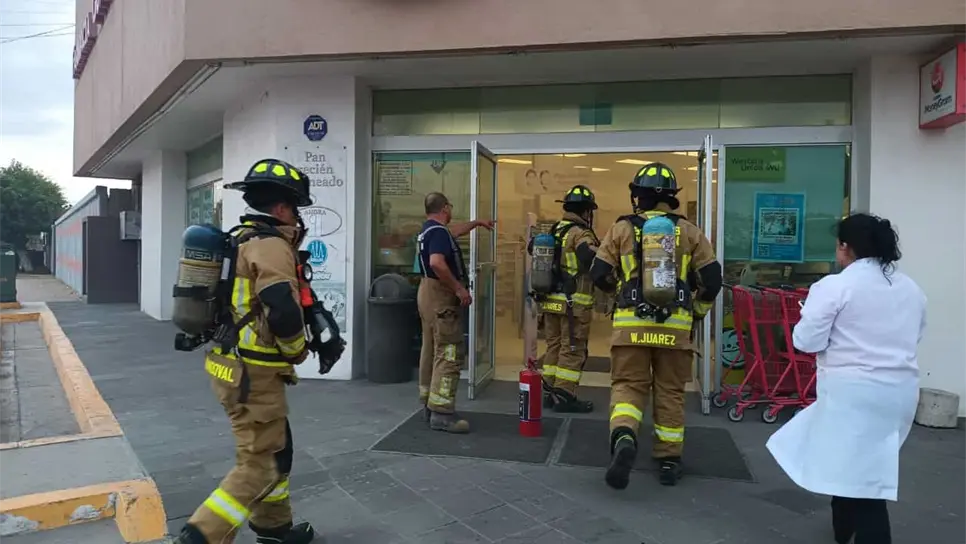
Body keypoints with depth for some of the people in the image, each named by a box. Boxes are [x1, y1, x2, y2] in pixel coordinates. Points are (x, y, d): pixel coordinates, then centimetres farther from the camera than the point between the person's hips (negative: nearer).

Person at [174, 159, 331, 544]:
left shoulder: (241, 239, 13)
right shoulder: (271, 245, -18)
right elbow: (283, 310, -30)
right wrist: (297, 351, -12)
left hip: (231, 363, 10)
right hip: (253, 373, -10)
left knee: (277, 450, 22)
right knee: (258, 465, 0)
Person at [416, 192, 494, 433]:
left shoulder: (429, 230, 14)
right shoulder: (438, 231, -17)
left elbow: (453, 231, 35)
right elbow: (437, 263, -33)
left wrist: (476, 223, 46)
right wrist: (459, 289, -25)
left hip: (428, 292, 11)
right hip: (441, 296, -11)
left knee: (431, 351, 14)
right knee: (449, 354, -10)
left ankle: (429, 404, 21)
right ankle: (441, 412, -10)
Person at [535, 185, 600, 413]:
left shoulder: (553, 231, 12)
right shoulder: (581, 234, -13)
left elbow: (534, 249, 23)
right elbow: (592, 260, -29)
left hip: (550, 300, 8)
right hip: (574, 302, -8)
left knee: (554, 346, 15)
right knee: (573, 350, 0)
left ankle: (550, 392, 20)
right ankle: (564, 396, 1)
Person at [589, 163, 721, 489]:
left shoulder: (621, 229, 2)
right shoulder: (689, 232, 5)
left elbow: (600, 275, 3)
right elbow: (711, 279, 5)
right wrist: (697, 312, 22)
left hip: (631, 324, -1)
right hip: (674, 326, 1)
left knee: (627, 386, 6)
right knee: (670, 393, 12)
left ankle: (623, 439, -21)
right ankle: (669, 460, 21)